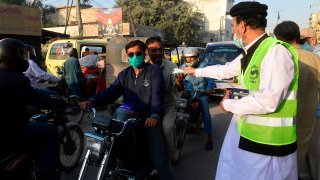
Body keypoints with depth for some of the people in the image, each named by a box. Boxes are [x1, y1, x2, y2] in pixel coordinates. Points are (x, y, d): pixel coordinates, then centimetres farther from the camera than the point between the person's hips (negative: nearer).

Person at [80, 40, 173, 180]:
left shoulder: (154, 70, 0)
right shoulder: (124, 74, 15)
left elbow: (157, 94, -15)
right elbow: (111, 91, 1)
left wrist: (155, 115, -33)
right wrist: (92, 101, -17)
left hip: (150, 120, -4)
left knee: (158, 162, -11)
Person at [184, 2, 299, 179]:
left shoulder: (276, 51, -21)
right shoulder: (249, 53, 8)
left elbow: (268, 101, -28)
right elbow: (224, 70, 23)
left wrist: (229, 105, -14)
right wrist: (196, 71, 33)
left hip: (267, 141, -8)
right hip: (244, 131, 9)